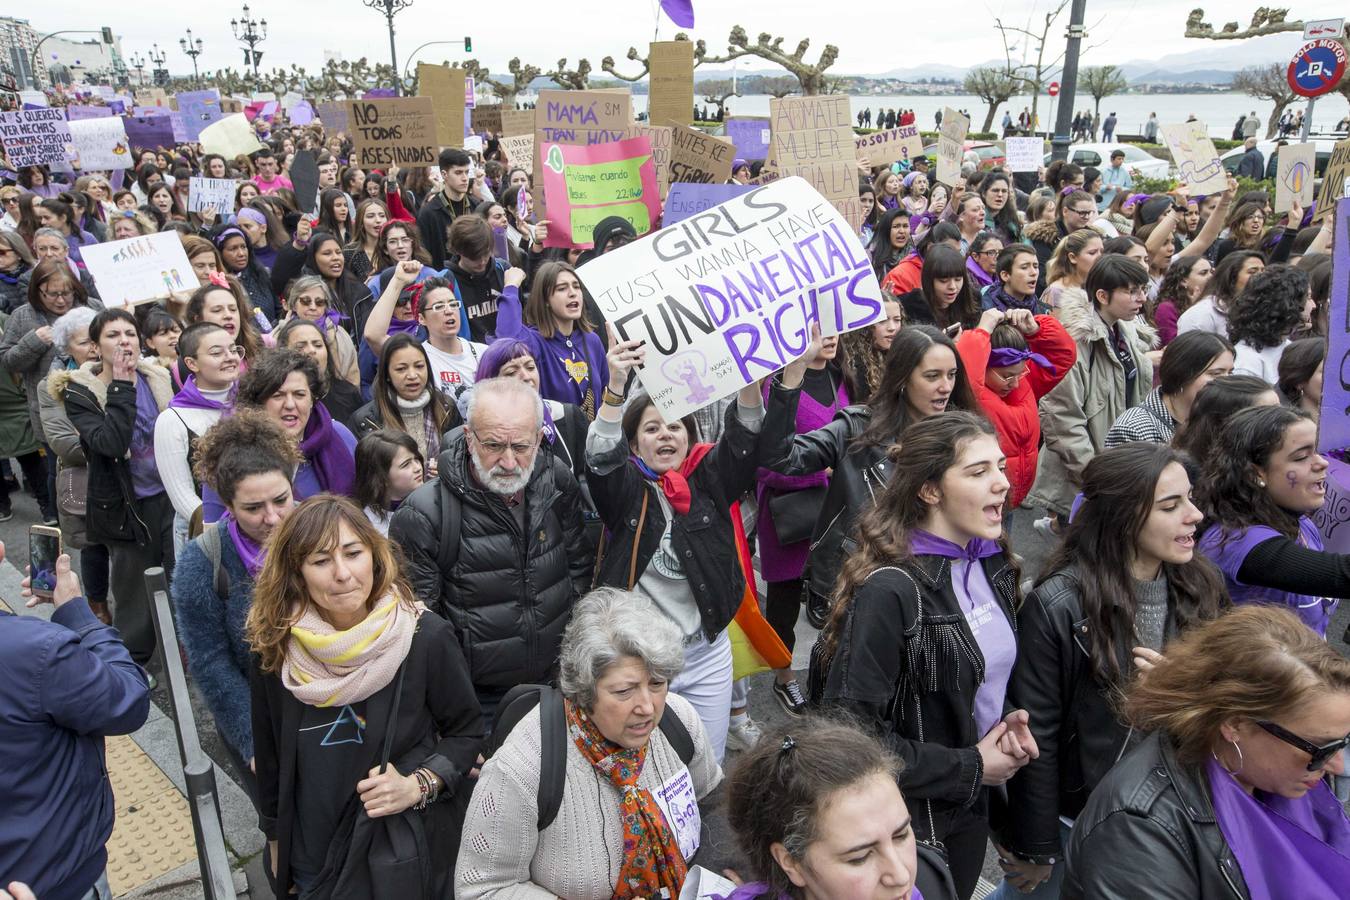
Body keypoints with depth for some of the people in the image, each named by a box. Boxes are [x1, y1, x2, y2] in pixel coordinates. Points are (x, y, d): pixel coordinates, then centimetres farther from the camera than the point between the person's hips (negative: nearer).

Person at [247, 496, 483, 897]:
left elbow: (467, 732, -6)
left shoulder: (427, 638, -20)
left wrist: (418, 786, -21)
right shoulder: (274, 646, -11)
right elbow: (269, 753, 3)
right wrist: (275, 836, 11)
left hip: (408, 849, -2)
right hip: (312, 856, 3)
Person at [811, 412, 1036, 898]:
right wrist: (969, 768, -18)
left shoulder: (994, 564, -2)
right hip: (905, 818, -7)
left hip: (973, 805, 7)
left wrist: (1008, 723, -5)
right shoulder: (890, 589, -27)